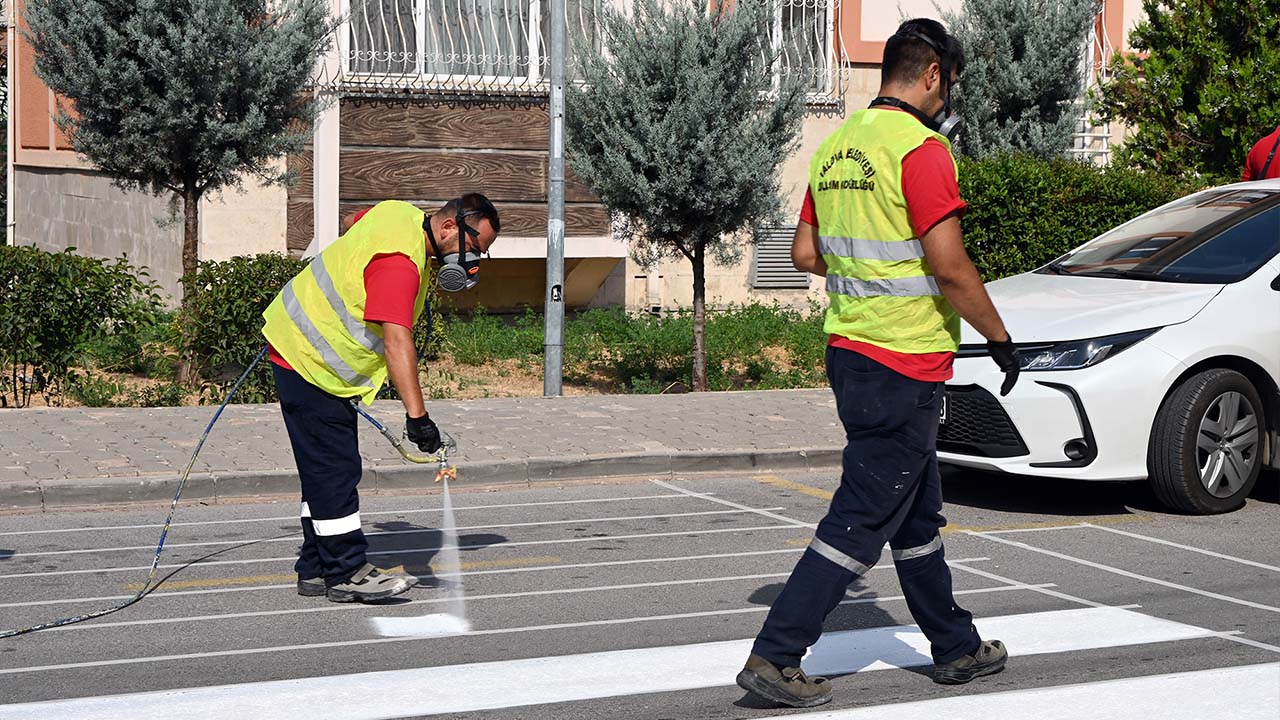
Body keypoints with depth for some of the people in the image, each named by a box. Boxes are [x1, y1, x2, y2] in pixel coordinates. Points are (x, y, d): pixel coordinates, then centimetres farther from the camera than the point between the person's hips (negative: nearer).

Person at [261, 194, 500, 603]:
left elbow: (357, 225, 25)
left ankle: (316, 569, 18)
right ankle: (346, 574, -3)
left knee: (324, 469, 13)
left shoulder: (402, 214, 2)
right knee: (336, 470, -8)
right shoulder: (400, 262, -28)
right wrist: (416, 416, -41)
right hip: (307, 359, -11)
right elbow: (397, 343, -36)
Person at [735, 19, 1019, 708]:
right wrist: (1001, 339, -7)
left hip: (849, 351, 9)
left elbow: (804, 252, 15)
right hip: (904, 365, -9)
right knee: (862, 521, -4)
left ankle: (956, 647, 31)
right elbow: (950, 268, -19)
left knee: (918, 515, 19)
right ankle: (774, 656, -3)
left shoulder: (836, 147, 10)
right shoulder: (920, 147, -16)